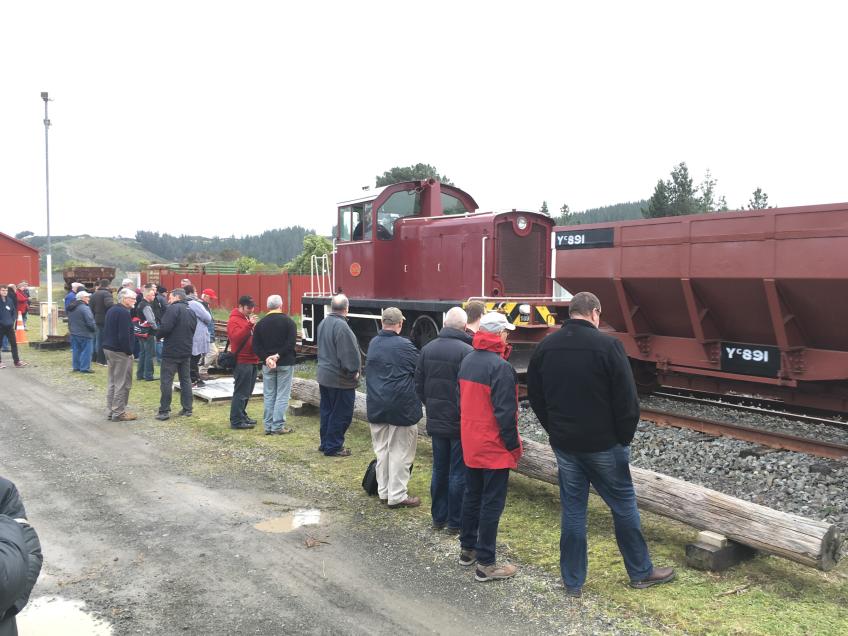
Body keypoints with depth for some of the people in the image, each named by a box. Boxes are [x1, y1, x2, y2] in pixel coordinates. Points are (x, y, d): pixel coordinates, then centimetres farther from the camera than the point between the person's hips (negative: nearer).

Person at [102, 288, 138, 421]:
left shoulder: (111, 310, 14)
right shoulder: (124, 312, -17)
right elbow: (124, 335, -23)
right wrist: (129, 352, -15)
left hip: (108, 349, 10)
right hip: (120, 352, -10)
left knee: (112, 382, 15)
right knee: (122, 383, -3)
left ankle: (111, 410, 20)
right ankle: (118, 412, 0)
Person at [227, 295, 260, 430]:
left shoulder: (248, 319, 19)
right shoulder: (234, 320, -10)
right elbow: (236, 337, -26)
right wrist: (249, 324, -31)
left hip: (252, 361, 9)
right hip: (242, 362, -9)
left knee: (247, 392, 15)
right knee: (241, 392, -7)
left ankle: (242, 415, 26)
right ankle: (236, 421, -2)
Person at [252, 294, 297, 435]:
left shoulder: (260, 323, 5)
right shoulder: (288, 322, -6)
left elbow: (256, 346, -2)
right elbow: (291, 343, -15)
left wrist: (266, 358, -9)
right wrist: (278, 356, -14)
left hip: (267, 365, 3)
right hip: (285, 364, -3)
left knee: (269, 396, 10)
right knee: (282, 396, 1)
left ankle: (268, 426, 12)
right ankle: (278, 426, 0)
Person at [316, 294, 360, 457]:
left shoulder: (323, 323, 7)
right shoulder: (341, 326, -23)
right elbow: (348, 354, -23)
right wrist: (354, 372, -10)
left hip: (324, 375, 9)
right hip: (340, 379, -9)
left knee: (327, 411, 18)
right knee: (341, 414, 1)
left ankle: (325, 443, 26)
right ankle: (333, 447, 7)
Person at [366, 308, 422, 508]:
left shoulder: (373, 344, 5)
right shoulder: (404, 346, -15)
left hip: (376, 406, 6)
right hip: (401, 406, -6)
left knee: (382, 448, 15)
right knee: (400, 450, 2)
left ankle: (383, 491, 23)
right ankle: (397, 496, 5)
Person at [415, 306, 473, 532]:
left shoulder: (427, 349, 2)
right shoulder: (467, 352, -19)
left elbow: (419, 384, 8)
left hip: (436, 421, 6)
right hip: (460, 423, -6)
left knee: (439, 469, 17)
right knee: (458, 473, 5)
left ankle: (438, 517, 26)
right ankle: (456, 522, 13)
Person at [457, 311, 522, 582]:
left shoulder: (467, 361, 5)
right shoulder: (501, 367, -21)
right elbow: (505, 412, -22)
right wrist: (514, 445, -12)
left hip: (470, 443, 8)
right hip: (494, 447, -8)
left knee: (472, 496, 19)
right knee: (492, 503, 0)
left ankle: (467, 548, 30)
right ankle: (485, 564, 6)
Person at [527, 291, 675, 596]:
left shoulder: (545, 347, 1)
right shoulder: (607, 345, -15)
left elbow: (535, 396, 8)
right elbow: (627, 398, -14)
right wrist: (625, 436, 0)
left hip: (564, 444, 4)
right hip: (603, 444, -4)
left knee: (572, 509, 11)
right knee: (623, 505, 12)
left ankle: (572, 581, 17)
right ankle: (641, 571, 26)